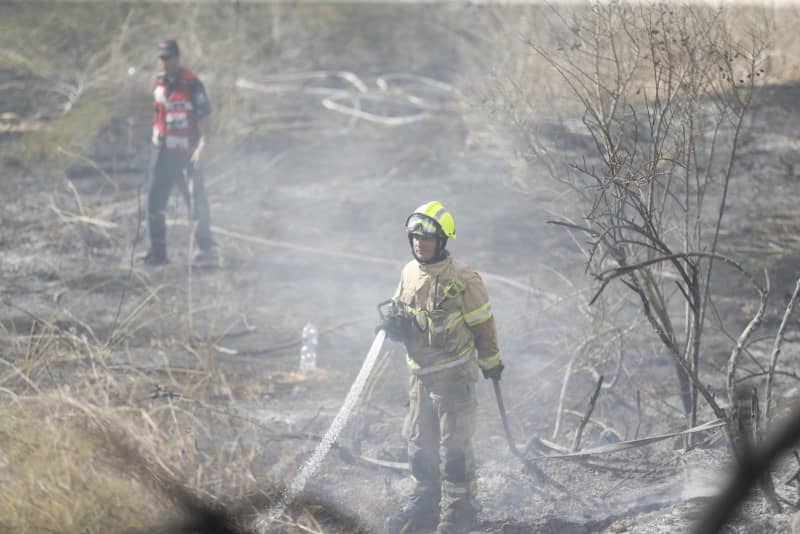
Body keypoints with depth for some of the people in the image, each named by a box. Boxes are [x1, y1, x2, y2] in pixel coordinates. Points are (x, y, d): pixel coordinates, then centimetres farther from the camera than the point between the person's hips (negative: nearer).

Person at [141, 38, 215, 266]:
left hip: (186, 152, -6)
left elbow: (202, 117, -12)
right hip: (162, 150, 6)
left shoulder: (191, 83, -10)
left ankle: (205, 247, 18)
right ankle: (157, 251, 4)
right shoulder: (159, 84, 10)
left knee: (196, 200, 2)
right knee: (154, 202, 0)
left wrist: (201, 145, -20)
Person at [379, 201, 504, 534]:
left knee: (454, 445, -2)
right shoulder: (409, 273, 3)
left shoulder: (463, 280, -17)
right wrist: (395, 325, -6)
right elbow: (403, 315, 18)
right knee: (420, 443, 13)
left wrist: (491, 363, 2)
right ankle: (424, 504, 25)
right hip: (420, 372, 7)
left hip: (455, 374, -7)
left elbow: (482, 325, -7)